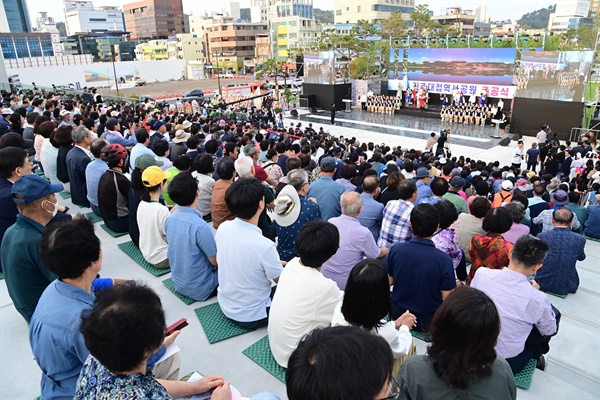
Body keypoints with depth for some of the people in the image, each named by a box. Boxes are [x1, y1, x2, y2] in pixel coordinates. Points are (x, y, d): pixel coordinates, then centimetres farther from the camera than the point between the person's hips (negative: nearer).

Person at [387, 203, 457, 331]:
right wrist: (455, 286, 2)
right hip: (428, 322, -4)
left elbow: (390, 281, -4)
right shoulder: (444, 259, -25)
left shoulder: (395, 250, -18)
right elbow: (447, 298, -18)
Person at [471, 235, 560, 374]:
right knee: (554, 313, 14)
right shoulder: (537, 299, -25)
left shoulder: (481, 273, -18)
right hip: (510, 363, -3)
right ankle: (535, 355, 33)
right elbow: (549, 330, -3)